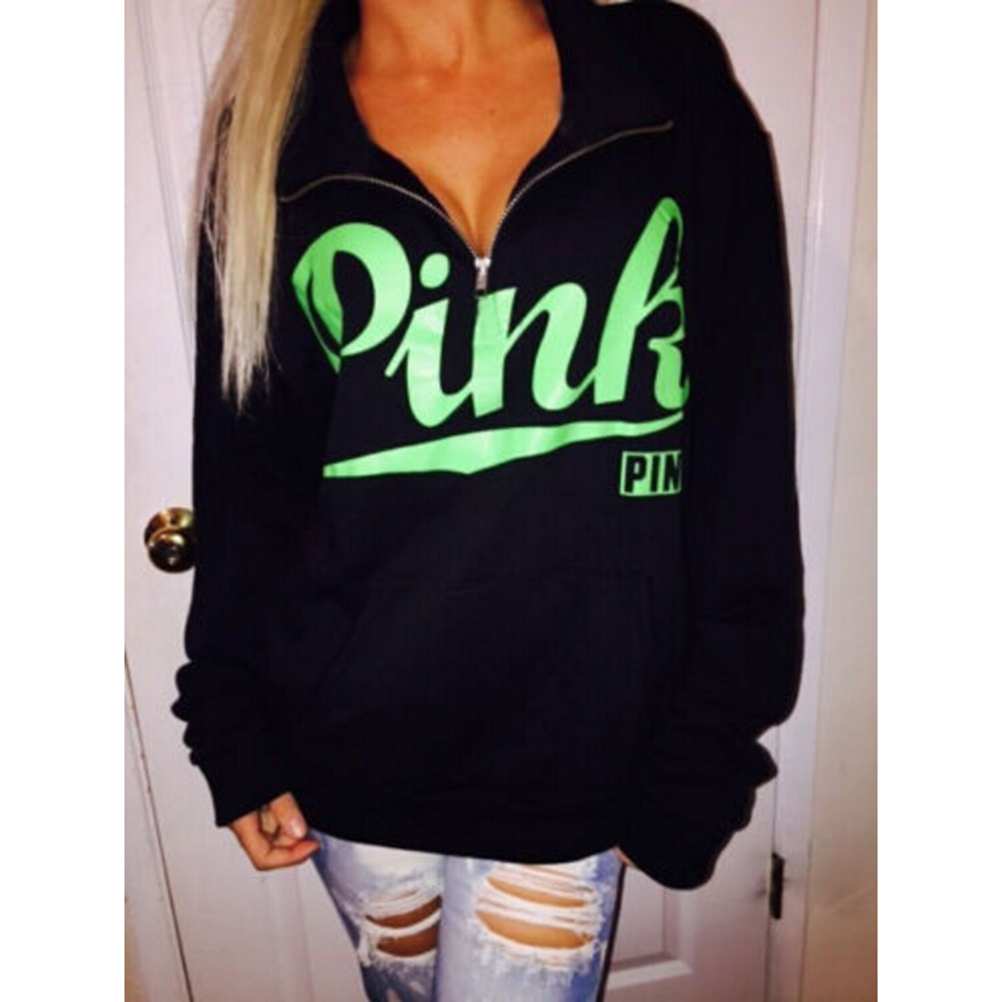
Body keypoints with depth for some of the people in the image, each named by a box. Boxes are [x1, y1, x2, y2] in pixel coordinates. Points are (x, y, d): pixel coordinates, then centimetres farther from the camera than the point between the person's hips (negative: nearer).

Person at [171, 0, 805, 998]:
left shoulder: (672, 81, -3)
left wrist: (704, 749, -4)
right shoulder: (270, 124, 0)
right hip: (352, 738, 2)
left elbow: (745, 461, -5)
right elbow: (245, 465, 3)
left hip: (574, 736, -1)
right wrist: (237, 737, 5)